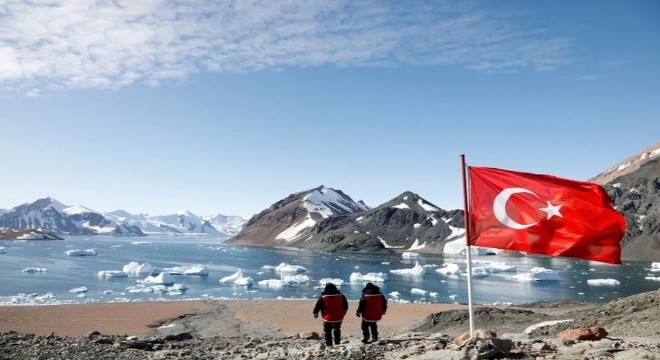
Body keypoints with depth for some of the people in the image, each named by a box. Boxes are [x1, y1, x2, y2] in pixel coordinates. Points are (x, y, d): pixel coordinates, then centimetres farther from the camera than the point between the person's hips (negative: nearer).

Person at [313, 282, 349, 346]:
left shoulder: (323, 297, -10)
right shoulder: (341, 296, -2)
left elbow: (317, 306, -4)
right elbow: (346, 306, 11)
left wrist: (315, 313, 13)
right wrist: (344, 312, 29)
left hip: (328, 318, -3)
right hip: (338, 318, 3)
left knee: (327, 332, 9)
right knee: (337, 331, 23)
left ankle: (328, 345, 9)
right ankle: (337, 343, 29)